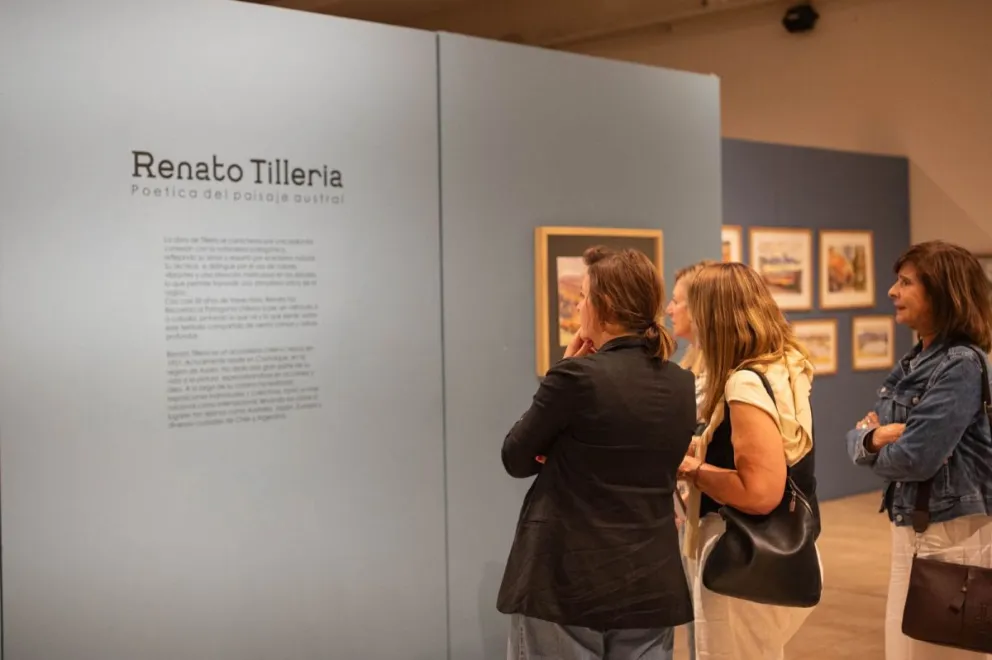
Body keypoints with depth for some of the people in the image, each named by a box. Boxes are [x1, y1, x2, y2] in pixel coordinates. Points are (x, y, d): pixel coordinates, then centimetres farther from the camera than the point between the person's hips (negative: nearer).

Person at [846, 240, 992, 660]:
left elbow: (915, 458, -26)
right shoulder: (912, 362, 8)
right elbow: (857, 437, 6)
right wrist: (873, 438, -17)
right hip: (908, 527, 8)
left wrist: (875, 450, -5)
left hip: (956, 531, -8)